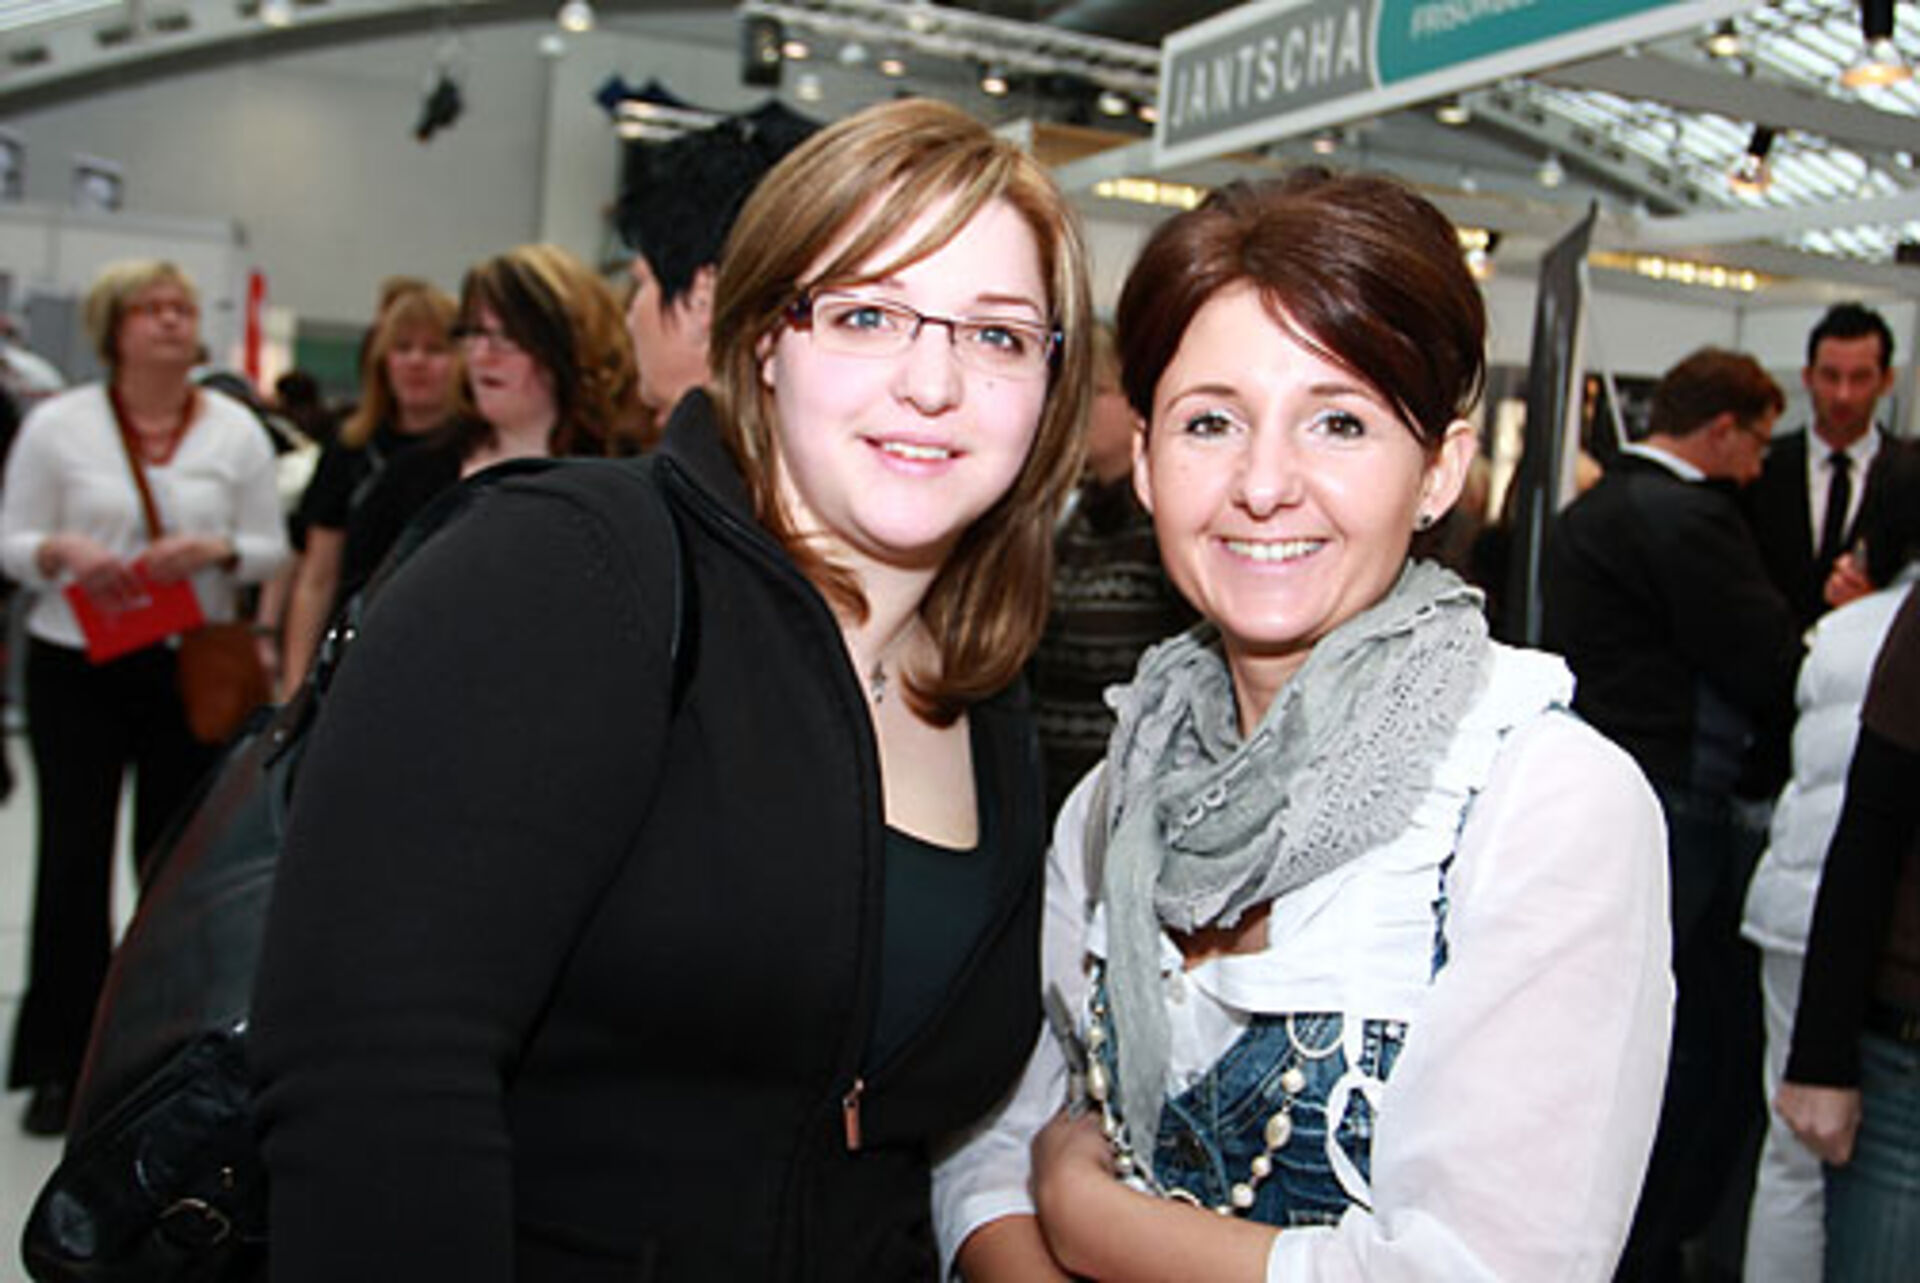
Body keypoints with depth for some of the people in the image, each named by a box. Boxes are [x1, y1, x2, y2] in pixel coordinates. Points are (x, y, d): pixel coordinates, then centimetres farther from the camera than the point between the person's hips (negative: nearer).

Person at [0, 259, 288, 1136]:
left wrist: (215, 550, -15)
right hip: (76, 668, -1)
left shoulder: (235, 430, 5)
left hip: (191, 670, 1)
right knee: (73, 857, 0)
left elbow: (271, 549, 6)